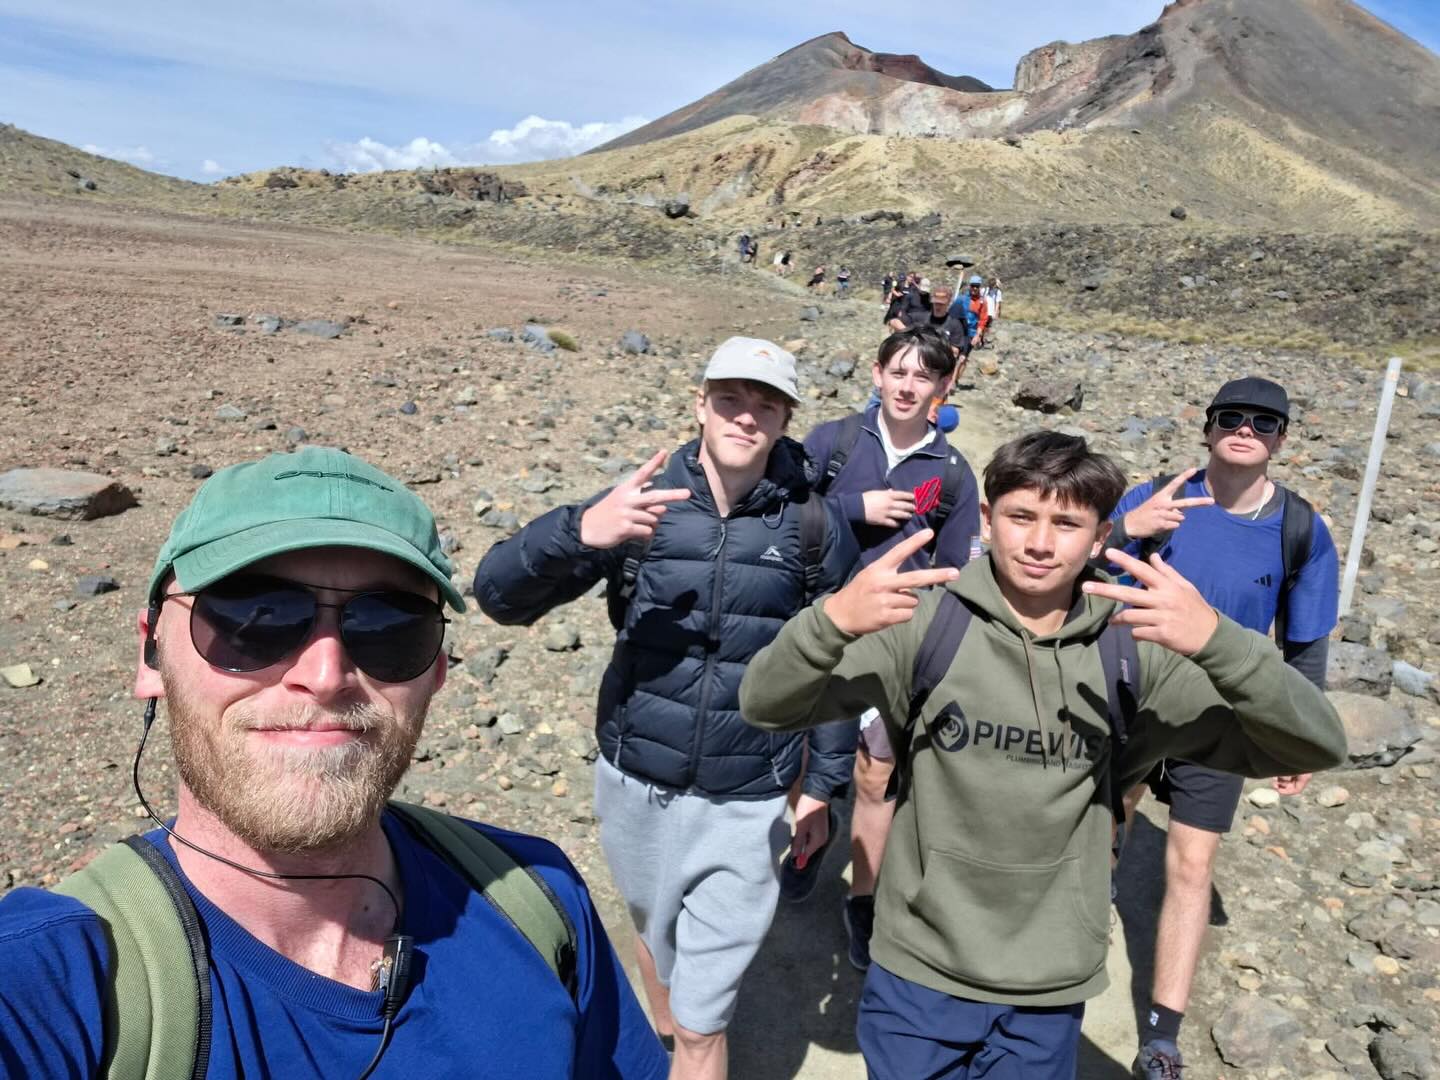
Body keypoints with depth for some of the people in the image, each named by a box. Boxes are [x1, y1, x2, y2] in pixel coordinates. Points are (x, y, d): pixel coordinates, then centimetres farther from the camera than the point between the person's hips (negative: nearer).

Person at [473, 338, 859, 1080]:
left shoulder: (816, 525, -9)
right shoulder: (640, 504, -9)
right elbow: (498, 594, -15)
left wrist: (824, 785, 4)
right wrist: (580, 532, -34)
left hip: (745, 803, -2)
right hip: (636, 782, 2)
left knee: (702, 1017, 2)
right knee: (654, 934, 28)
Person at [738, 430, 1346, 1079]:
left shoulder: (1133, 651, -8)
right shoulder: (928, 621, -13)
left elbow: (1316, 746, -12)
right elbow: (765, 707, -15)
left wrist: (1216, 639, -30)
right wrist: (834, 620, -35)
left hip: (1050, 991, 2)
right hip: (917, 975, -1)